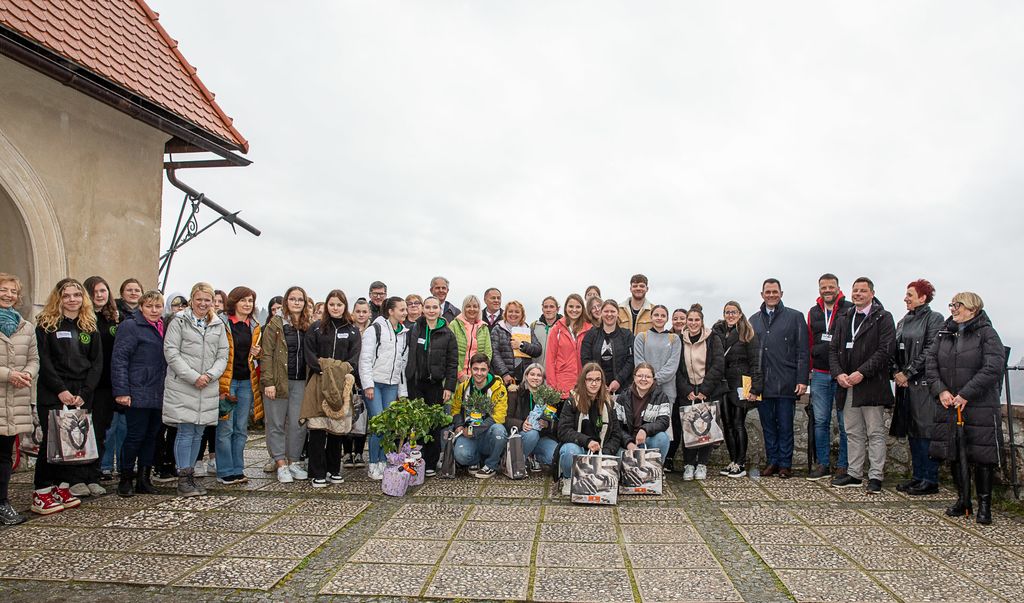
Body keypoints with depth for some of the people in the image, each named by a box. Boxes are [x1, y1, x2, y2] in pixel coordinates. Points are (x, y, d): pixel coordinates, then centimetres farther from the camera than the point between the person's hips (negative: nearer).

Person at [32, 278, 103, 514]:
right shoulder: (46, 325, 2)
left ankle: (62, 487, 13)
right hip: (53, 395, -3)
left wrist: (84, 392, -5)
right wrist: (61, 390, -14)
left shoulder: (90, 327, 11)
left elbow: (97, 362, 6)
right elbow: (43, 361, -6)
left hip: (82, 395, 3)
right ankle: (41, 493, 4)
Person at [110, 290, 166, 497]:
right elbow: (119, 359, -11)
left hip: (158, 395, 7)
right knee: (135, 435, -3)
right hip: (137, 394, -7)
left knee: (151, 436, 10)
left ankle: (143, 479, 19)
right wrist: (121, 391, -17)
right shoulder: (130, 326, -5)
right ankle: (125, 479, 11)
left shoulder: (163, 328, 16)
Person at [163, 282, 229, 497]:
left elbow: (223, 356, 9)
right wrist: (193, 376, -15)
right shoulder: (179, 321, -1)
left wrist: (210, 375, -10)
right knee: (185, 432, -4)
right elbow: (171, 353, -8)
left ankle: (190, 474, 21)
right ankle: (183, 479, 3)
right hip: (182, 387, -4)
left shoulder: (219, 325, 11)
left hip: (208, 389, 4)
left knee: (198, 433, 10)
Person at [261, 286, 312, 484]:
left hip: (300, 382, 3)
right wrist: (268, 382, -14)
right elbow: (266, 354, -7)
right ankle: (281, 464, 12)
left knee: (298, 424, 4)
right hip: (278, 381, -3)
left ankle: (293, 461, 17)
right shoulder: (276, 324, -2)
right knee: (276, 424, 3)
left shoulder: (308, 327, 11)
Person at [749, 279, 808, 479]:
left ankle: (785, 464, 13)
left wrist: (802, 380, -8)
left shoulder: (795, 317, 3)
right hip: (762, 383, 3)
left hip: (786, 383, -3)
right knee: (768, 425, 9)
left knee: (785, 426, 3)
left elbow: (802, 351, -1)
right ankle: (772, 462, 18)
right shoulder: (754, 320, 13)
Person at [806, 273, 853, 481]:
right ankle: (823, 464, 15)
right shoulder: (813, 312, 12)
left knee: (845, 423, 2)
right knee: (820, 421, 7)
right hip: (820, 375, 4)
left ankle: (843, 466, 12)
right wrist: (808, 370, 13)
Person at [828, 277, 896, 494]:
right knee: (853, 433, 12)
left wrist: (861, 373, -18)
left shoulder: (883, 318, -3)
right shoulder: (844, 318, 15)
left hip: (871, 385, -6)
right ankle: (854, 474, 20)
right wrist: (838, 373, -4)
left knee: (876, 433, 1)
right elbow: (833, 348, 12)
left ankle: (876, 476, 8)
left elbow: (885, 350, -12)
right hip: (847, 385, 6)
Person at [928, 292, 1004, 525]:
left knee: (982, 456, 0)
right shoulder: (944, 334, 9)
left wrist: (965, 394, -18)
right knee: (955, 454, 9)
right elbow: (930, 364, 7)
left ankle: (984, 505, 13)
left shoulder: (987, 334, -7)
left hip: (980, 407, -5)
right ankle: (963, 500, 23)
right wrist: (941, 390, -8)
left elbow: (993, 368, -16)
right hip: (949, 406, 5)